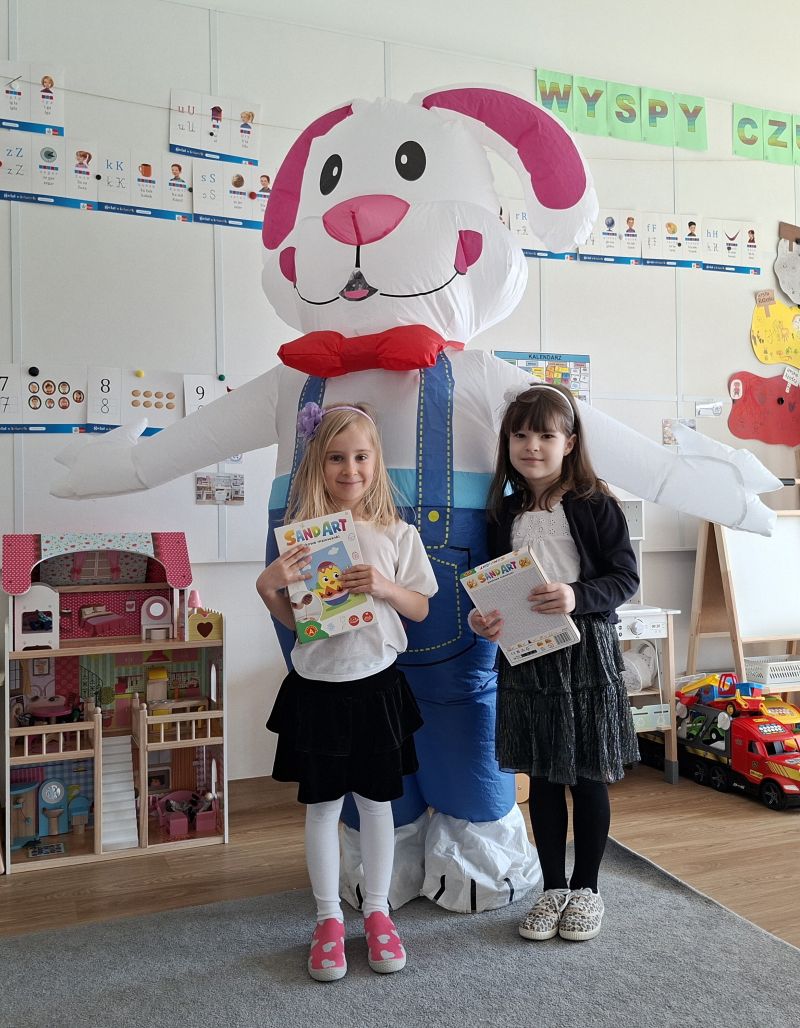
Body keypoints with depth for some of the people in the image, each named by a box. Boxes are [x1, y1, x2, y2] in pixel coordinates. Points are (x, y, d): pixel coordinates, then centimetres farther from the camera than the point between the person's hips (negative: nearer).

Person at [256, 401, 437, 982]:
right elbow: (292, 619, 1)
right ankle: (329, 919, 29)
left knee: (376, 800, 13)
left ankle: (377, 911, 33)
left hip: (376, 683, 0)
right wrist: (267, 588, -17)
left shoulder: (397, 535, -3)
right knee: (322, 804, 11)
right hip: (317, 684, 0)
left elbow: (420, 609, 2)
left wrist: (384, 587, -15)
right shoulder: (300, 535, -3)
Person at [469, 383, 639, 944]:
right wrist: (484, 617, -8)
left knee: (588, 778, 10)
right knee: (542, 777, 13)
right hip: (525, 656, 4)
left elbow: (625, 577, -8)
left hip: (586, 653, -3)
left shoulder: (596, 505, -6)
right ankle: (553, 888, 30)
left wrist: (578, 597, -24)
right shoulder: (504, 513, 6)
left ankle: (586, 889, 29)